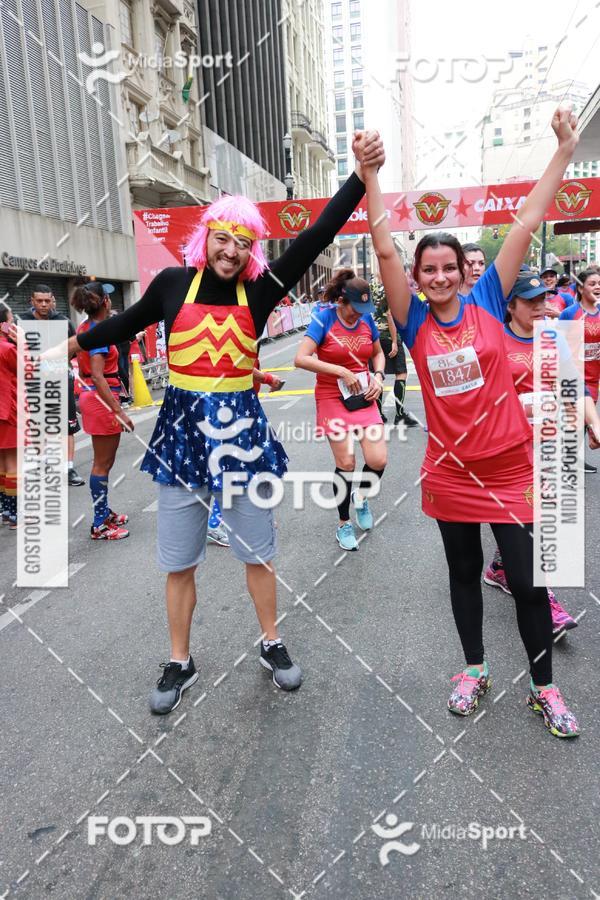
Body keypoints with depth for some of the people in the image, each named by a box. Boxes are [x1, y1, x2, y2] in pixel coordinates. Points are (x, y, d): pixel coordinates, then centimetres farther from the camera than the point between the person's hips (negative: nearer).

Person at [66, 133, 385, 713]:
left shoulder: (260, 290, -2)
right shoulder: (173, 283, 0)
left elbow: (317, 237, -8)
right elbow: (128, 323, 18)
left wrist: (361, 176, -16)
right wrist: (75, 345, 30)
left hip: (241, 428, 0)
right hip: (182, 428, 1)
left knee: (256, 552, 13)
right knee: (178, 563, 10)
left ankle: (271, 645, 34)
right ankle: (180, 663, 29)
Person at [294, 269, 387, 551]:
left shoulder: (367, 318, 2)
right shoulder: (324, 319, -11)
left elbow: (378, 352, 17)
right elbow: (300, 359, -20)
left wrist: (378, 375, -3)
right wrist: (341, 372, -21)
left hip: (364, 398, 4)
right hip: (333, 399, -4)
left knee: (378, 460, -7)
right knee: (346, 463, -3)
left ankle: (361, 497, 27)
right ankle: (344, 524, 19)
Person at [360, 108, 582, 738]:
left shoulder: (488, 302, -2)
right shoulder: (415, 323, -2)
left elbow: (526, 224, -5)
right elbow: (384, 250, -11)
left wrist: (565, 149, -5)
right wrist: (370, 176, -17)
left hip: (507, 466, -1)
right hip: (450, 470, 1)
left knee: (526, 579, 4)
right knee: (464, 573, 16)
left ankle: (544, 688, 25)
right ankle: (474, 669, 36)